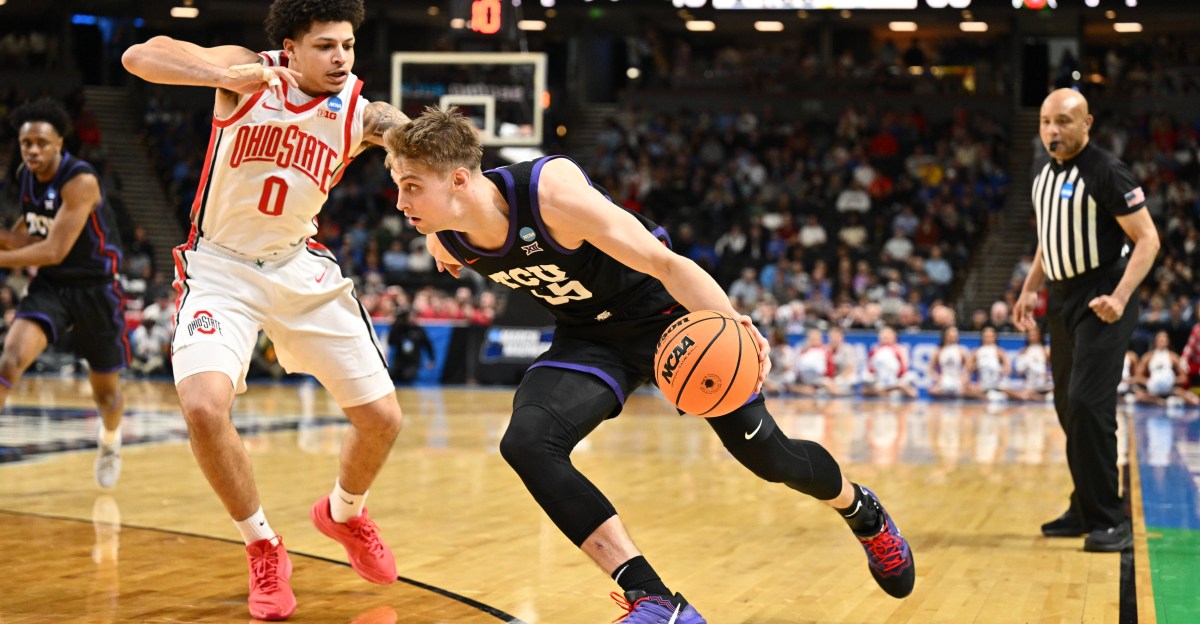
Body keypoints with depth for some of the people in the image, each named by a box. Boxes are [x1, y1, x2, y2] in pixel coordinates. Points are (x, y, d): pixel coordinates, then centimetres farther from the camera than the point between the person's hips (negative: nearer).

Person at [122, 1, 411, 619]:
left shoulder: (362, 114, -8)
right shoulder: (250, 74, -14)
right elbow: (139, 56, -25)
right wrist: (228, 77, -41)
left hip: (299, 268, 3)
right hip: (221, 267, -3)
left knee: (381, 417, 3)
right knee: (204, 405, -26)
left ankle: (344, 513, 37)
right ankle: (262, 548, -1)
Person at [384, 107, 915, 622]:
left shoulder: (552, 193, -35)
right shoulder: (444, 240, -18)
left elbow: (665, 263, -34)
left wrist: (730, 322, -48)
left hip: (667, 312, -4)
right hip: (588, 338, 4)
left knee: (769, 457, 4)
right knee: (526, 443, -24)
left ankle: (862, 511, 41)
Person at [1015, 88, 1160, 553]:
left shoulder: (1106, 173, -15)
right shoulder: (1043, 173, 10)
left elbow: (1148, 239, -16)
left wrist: (1120, 297, -26)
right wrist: (1030, 289, 16)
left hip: (1101, 303, -8)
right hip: (1062, 299, 8)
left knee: (1088, 403, -16)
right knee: (1068, 407, 12)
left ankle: (1109, 522, -10)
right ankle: (1085, 511, 25)